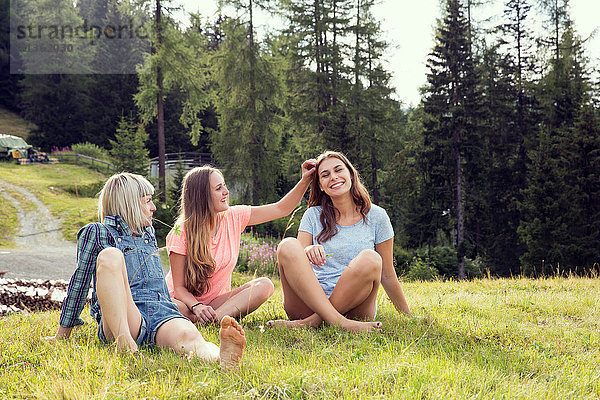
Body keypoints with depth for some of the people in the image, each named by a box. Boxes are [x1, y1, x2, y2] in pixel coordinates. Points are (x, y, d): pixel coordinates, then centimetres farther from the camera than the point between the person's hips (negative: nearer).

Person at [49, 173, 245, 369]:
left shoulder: (148, 234, 29)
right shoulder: (97, 233, 12)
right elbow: (81, 280, 11)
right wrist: (63, 332, 12)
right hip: (118, 320, -3)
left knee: (189, 335, -35)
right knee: (110, 255, -30)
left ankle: (222, 356, -71)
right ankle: (123, 341, -46)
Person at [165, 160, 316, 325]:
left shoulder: (233, 217, -3)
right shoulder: (181, 233, -15)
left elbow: (281, 209, 3)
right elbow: (179, 287, -16)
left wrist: (305, 180, -10)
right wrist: (197, 307, -36)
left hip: (216, 301, 5)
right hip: (186, 301, -4)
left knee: (264, 285, -23)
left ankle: (214, 317, -36)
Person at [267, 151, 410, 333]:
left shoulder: (376, 216, 8)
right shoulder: (313, 216, 11)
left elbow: (387, 276, 11)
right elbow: (297, 261, -1)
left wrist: (407, 316, 11)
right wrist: (308, 251, -24)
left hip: (355, 306, -1)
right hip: (309, 303, 1)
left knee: (370, 259, -28)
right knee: (287, 245, -23)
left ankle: (311, 322, -28)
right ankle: (339, 323, -37)